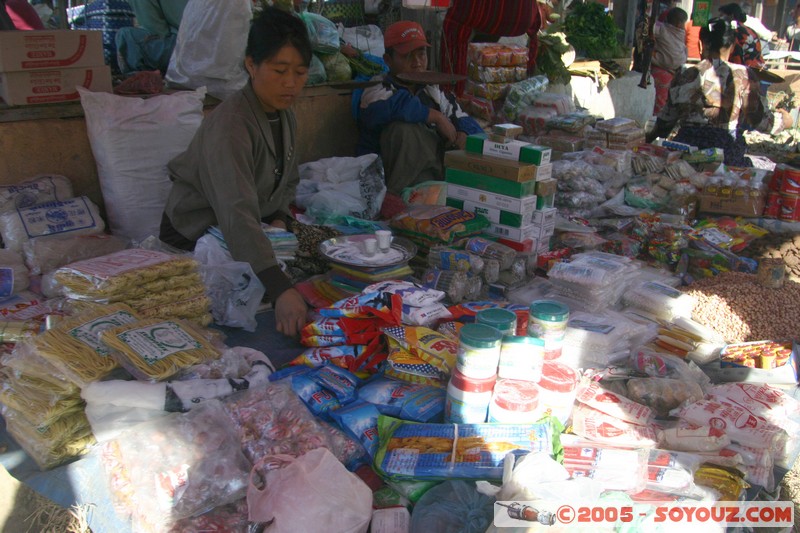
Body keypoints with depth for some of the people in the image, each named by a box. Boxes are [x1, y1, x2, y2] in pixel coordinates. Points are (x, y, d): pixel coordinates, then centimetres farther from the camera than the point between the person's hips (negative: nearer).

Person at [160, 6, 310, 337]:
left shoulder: (284, 116, -3)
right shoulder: (230, 124, -31)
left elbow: (288, 182, 13)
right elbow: (237, 213, -44)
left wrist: (279, 220, -9)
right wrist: (280, 290, -56)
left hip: (253, 227, 8)